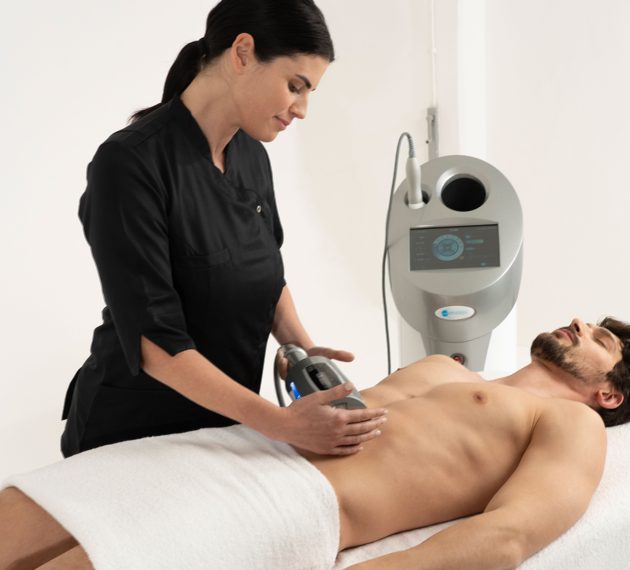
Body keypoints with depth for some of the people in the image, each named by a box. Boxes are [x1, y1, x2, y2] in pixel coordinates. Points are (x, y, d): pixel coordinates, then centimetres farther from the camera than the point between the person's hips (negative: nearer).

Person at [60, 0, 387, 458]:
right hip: (132, 433, -6)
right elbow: (154, 342, -26)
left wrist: (301, 346, -7)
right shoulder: (131, 163, -24)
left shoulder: (251, 155, -2)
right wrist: (283, 425, -29)